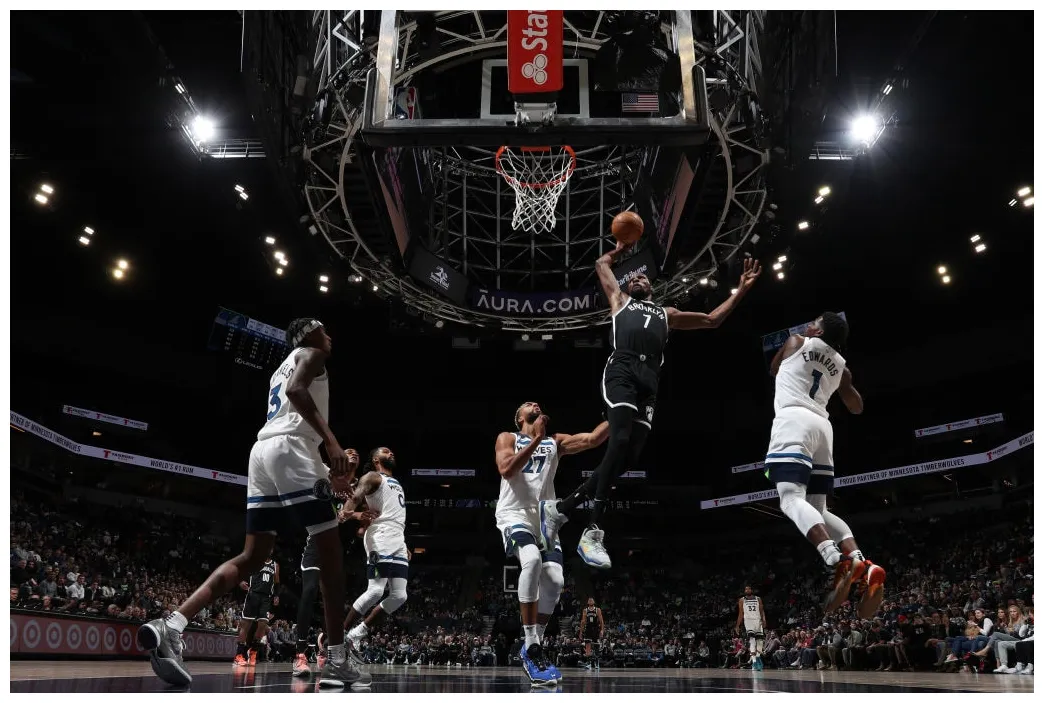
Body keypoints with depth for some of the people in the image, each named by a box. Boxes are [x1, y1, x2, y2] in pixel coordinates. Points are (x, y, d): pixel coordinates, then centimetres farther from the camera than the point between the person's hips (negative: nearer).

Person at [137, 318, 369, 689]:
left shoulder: (281, 369, 34)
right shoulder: (311, 354, 7)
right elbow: (297, 390, -15)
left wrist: (324, 473, 35)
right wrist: (331, 440, -22)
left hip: (263, 449, 9)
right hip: (290, 448, -8)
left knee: (252, 557, 5)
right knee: (330, 552, -3)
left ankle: (171, 625, -14)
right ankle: (336, 661, -5)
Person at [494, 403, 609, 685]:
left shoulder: (555, 442, 17)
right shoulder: (507, 437, 7)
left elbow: (592, 439, 2)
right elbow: (506, 470, -12)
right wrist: (536, 438, -16)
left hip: (544, 516, 5)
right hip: (515, 514, -5)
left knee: (554, 580, -12)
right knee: (532, 559, -32)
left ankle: (532, 648, 6)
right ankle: (531, 648, -27)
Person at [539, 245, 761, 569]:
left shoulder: (667, 314, 38)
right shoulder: (620, 300, 32)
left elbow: (713, 319, 39)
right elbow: (601, 264, 39)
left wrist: (741, 289, 33)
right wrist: (619, 249, 56)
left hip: (649, 379, 4)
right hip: (621, 370, -4)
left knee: (627, 457, -8)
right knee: (619, 443, -25)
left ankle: (560, 508, 3)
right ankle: (593, 532, -27)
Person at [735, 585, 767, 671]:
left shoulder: (758, 599, 12)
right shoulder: (742, 600, 10)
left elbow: (762, 611, 8)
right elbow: (740, 614, 12)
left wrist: (763, 620, -10)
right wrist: (737, 626, 7)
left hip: (758, 620, 3)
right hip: (748, 620, -3)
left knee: (760, 640, 1)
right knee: (752, 639, -19)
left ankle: (758, 657, 23)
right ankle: (754, 661, -25)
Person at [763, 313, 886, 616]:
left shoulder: (796, 342, 10)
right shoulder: (840, 365, 22)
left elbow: (774, 370, 28)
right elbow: (857, 407, 33)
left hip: (793, 420, -6)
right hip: (822, 426, 6)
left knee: (791, 499, -20)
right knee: (818, 509, 11)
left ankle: (839, 562, -42)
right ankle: (865, 566, -11)